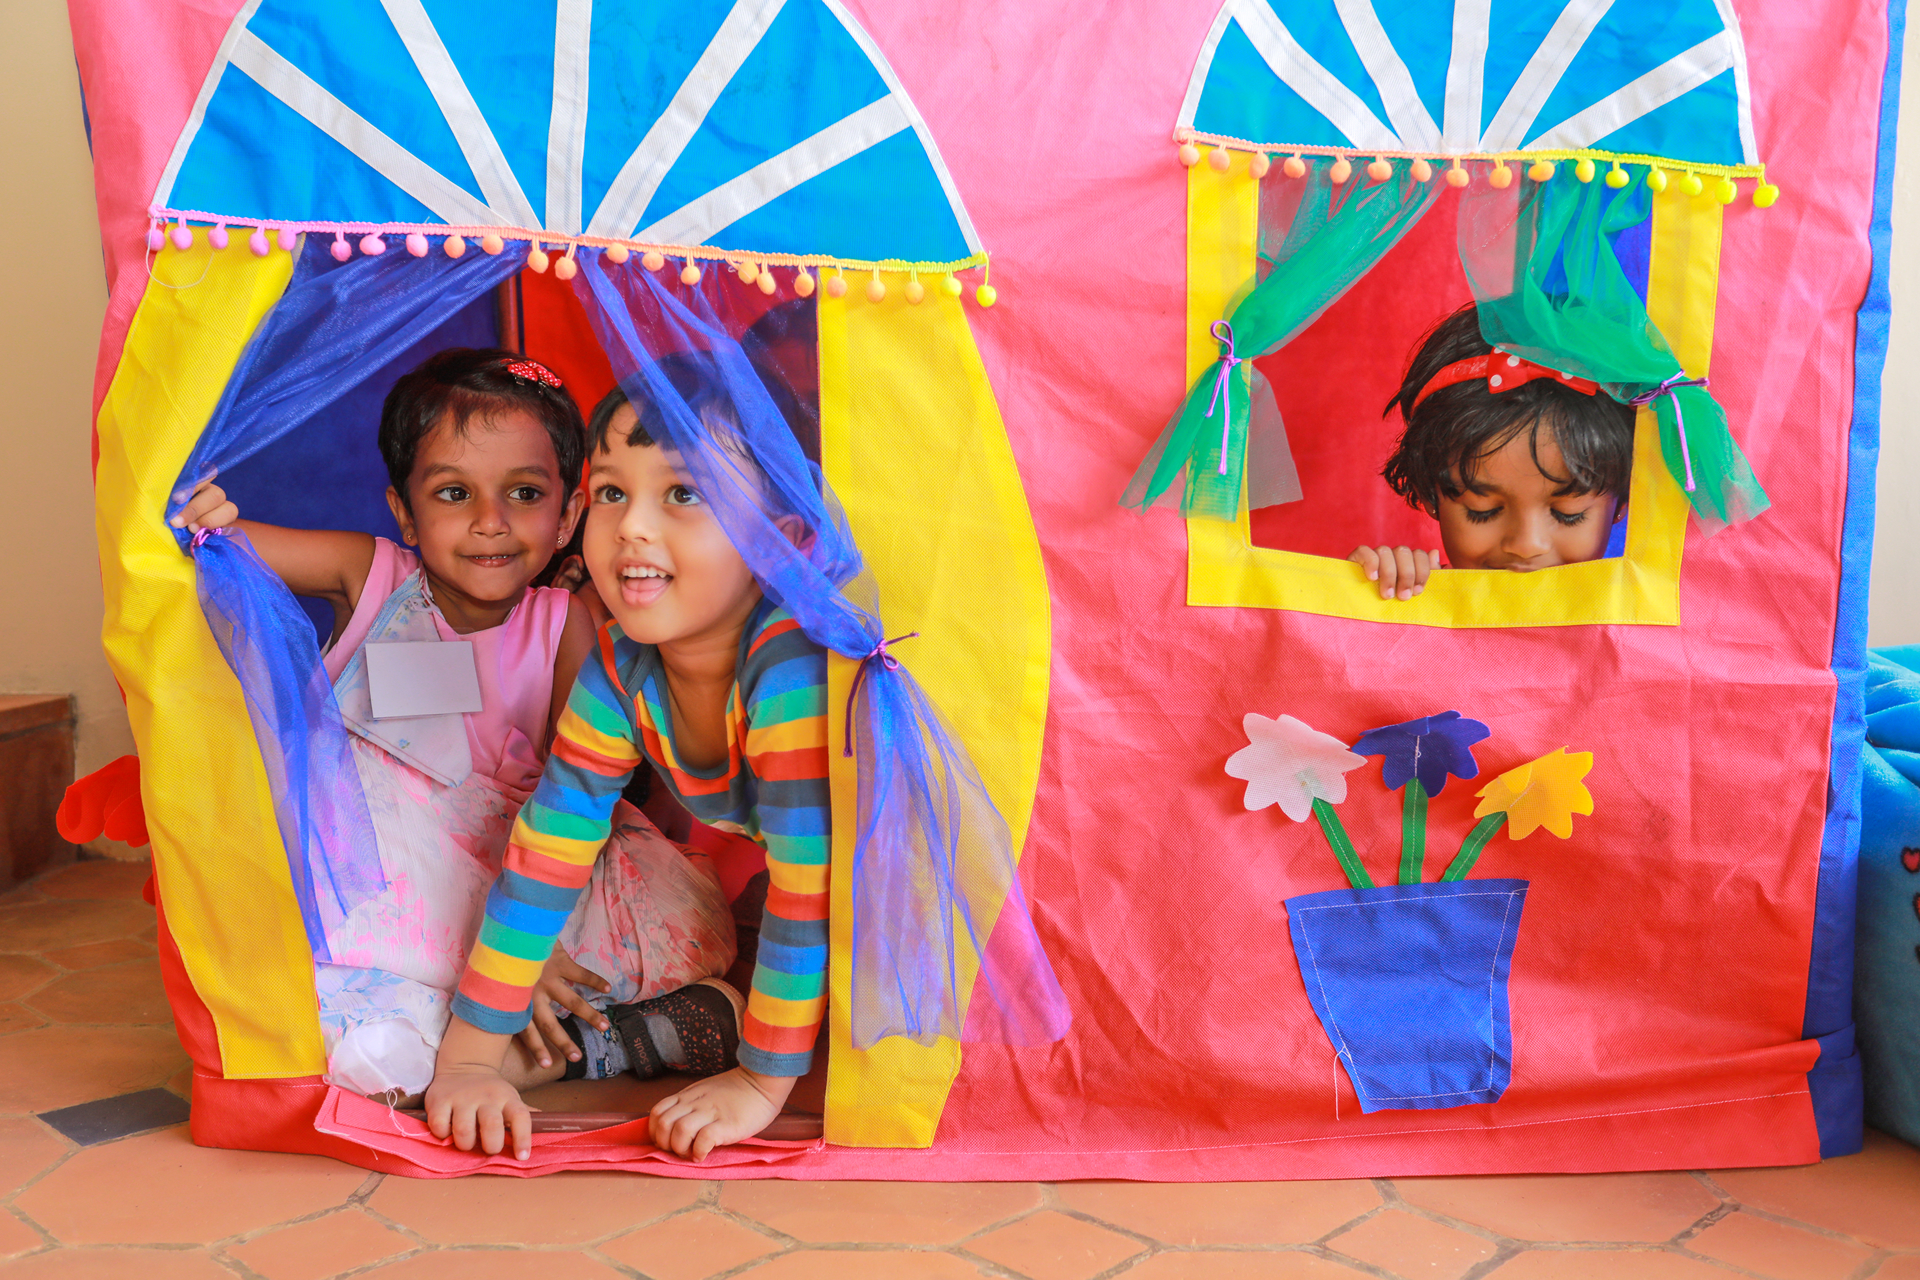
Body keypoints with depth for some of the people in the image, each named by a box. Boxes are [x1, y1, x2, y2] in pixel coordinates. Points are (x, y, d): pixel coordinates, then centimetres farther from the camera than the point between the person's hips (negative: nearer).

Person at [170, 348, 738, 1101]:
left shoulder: (564, 628, -8)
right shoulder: (370, 576, -5)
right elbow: (226, 543, -5)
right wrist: (193, 515, -30)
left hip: (517, 877, 0)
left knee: (694, 930, -21)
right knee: (376, 1056, -29)